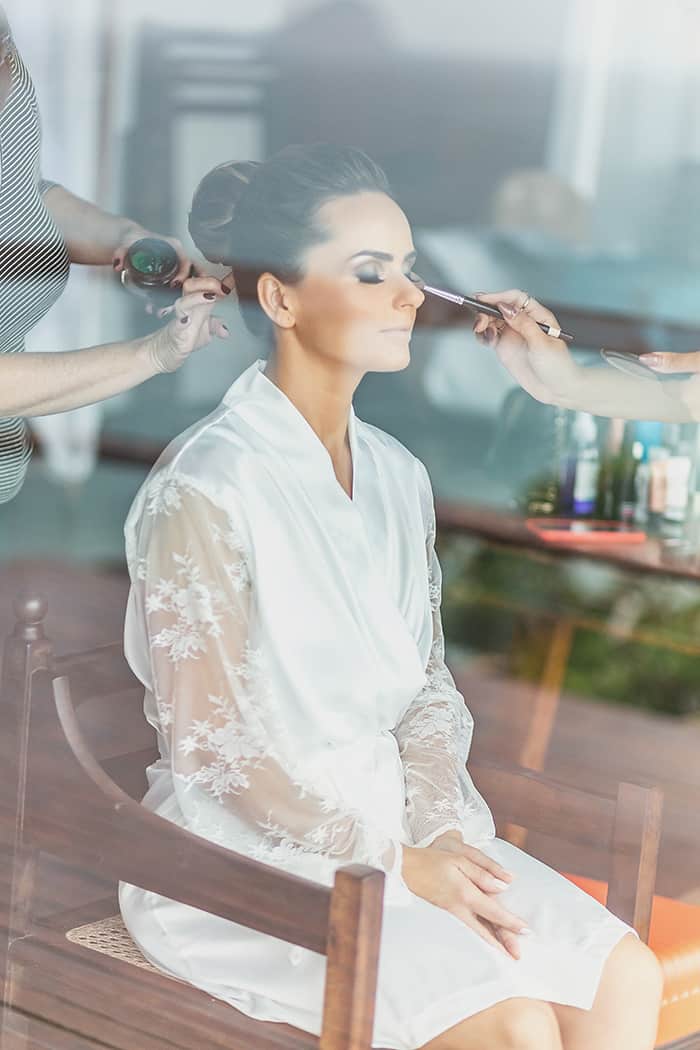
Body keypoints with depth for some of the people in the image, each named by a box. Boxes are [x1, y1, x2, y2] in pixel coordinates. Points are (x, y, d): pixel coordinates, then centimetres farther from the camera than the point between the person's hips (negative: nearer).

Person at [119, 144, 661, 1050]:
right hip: (251, 856, -7)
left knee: (624, 976, -9)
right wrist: (395, 865, -16)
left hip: (395, 825, 7)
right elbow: (209, 746, -17)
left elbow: (427, 687, 10)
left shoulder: (396, 476, 6)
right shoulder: (203, 491, -17)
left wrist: (439, 832, -8)